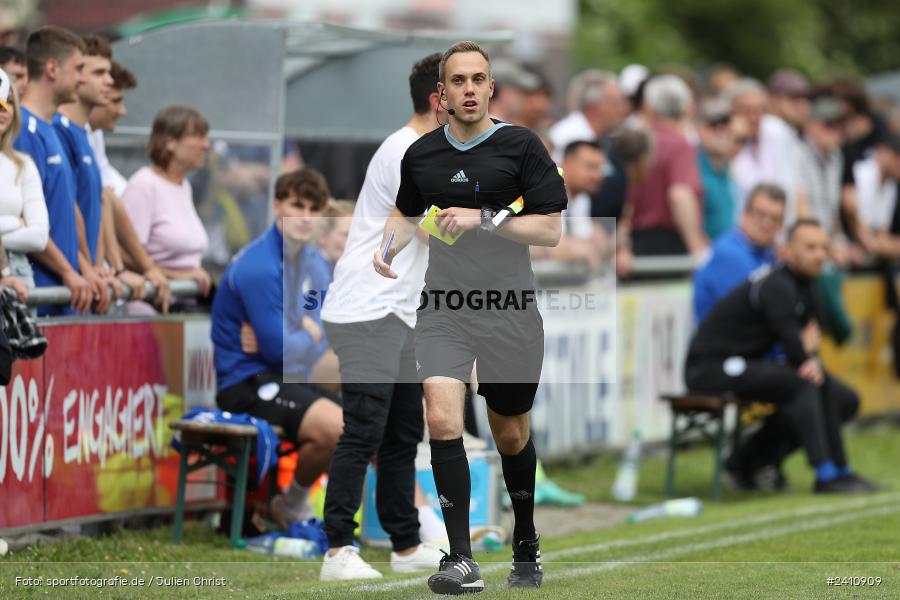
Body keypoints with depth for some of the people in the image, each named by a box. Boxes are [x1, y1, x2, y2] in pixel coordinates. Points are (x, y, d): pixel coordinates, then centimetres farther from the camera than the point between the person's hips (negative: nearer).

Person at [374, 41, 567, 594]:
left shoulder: (522, 147, -5)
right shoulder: (421, 154, 6)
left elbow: (550, 230, -8)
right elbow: (407, 213, 25)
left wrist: (483, 219, -19)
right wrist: (388, 247, 4)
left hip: (511, 313, -2)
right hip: (443, 313, 2)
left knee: (511, 435, 12)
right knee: (443, 420, -18)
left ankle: (527, 543, 36)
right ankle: (462, 561, -19)